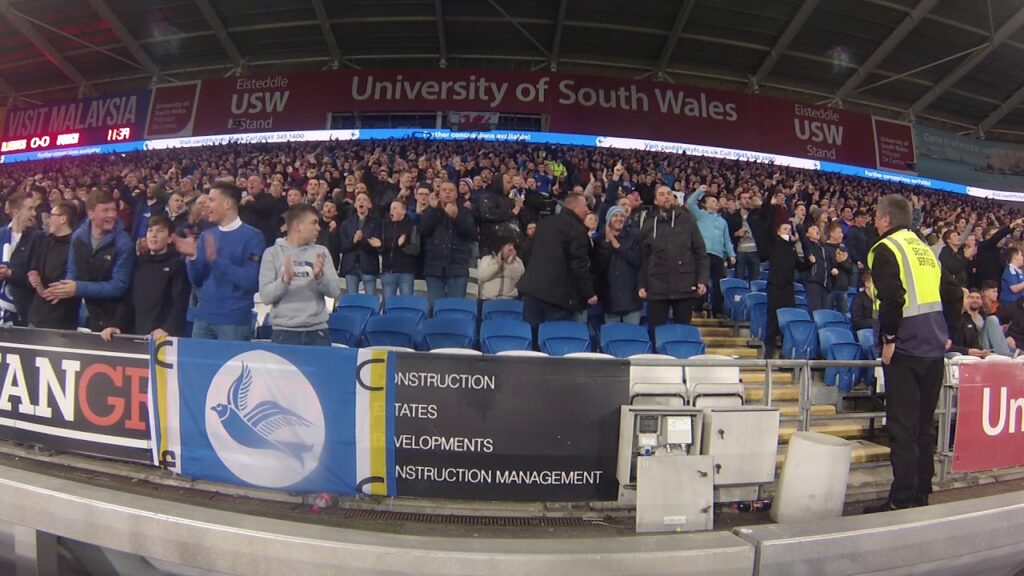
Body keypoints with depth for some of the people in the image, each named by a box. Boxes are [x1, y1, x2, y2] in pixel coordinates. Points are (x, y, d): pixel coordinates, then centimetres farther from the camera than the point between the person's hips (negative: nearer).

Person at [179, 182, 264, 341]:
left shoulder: (253, 236, -7)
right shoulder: (206, 235, 10)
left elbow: (252, 282, -17)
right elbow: (197, 281, 11)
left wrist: (216, 260, -20)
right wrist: (192, 257, -7)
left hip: (235, 320, -5)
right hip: (203, 317, 5)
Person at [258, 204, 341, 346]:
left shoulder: (321, 252, 8)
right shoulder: (272, 253, 2)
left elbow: (335, 291, 1)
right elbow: (266, 296, -5)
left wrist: (320, 276, -17)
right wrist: (285, 280, -22)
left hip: (317, 331, 2)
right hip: (284, 332, -2)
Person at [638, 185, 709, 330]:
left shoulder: (687, 220, 5)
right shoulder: (649, 225, 8)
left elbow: (701, 253, 4)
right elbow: (643, 258, 8)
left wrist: (702, 280, -6)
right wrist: (641, 284, 0)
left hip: (685, 288, 0)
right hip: (656, 289, 1)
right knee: (655, 333, 4)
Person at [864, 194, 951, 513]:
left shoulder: (885, 249, -8)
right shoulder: (925, 249, 17)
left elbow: (892, 297, -22)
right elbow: (952, 290, 19)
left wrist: (888, 337, -14)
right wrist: (946, 333, 22)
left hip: (905, 347, -8)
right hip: (934, 347, 8)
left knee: (903, 427, -3)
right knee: (924, 424, 16)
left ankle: (902, 501, 3)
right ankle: (921, 494, 25)